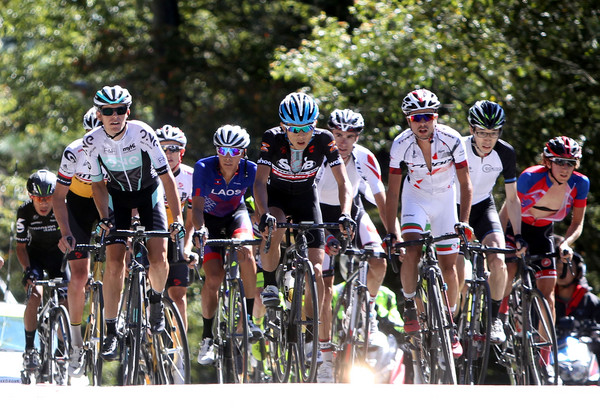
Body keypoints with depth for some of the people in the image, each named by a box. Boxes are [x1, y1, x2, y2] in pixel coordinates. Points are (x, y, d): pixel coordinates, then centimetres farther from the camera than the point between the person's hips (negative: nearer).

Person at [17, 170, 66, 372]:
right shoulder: (25, 211, -23)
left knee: (65, 300, -15)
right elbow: (21, 246, -14)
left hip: (58, 255, 0)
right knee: (35, 297, -23)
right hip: (35, 255, 0)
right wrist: (27, 270, -30)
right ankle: (30, 348, -11)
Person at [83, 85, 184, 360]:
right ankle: (111, 333, -9)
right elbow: (98, 184, -6)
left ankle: (156, 300, 17)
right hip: (117, 196, 1)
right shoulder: (93, 141, -20)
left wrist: (177, 219, -29)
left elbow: (166, 177, -24)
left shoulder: (142, 133, -28)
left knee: (158, 259, -16)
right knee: (114, 263, -13)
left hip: (149, 193, -1)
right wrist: (104, 218, -20)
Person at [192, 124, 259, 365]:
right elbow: (197, 204, -27)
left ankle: (248, 318, -21)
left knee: (245, 251, -32)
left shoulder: (250, 171, -21)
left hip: (235, 215, 1)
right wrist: (199, 229, -45)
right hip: (210, 220, -1)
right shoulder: (204, 168, -25)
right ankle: (207, 340, -2)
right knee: (213, 278, -16)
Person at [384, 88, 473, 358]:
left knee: (448, 265, 0)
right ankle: (409, 305, -3)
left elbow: (465, 183, -18)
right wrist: (390, 232, -22)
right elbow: (392, 190, -17)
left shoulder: (451, 139, -25)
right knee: (412, 251, -25)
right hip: (416, 198, 0)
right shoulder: (401, 144, -24)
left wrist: (464, 222, -28)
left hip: (444, 199, 0)